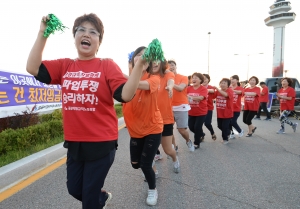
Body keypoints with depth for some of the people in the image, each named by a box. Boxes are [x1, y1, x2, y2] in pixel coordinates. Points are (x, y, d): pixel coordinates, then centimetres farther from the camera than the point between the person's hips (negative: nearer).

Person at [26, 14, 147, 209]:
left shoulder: (107, 65, -8)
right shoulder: (64, 66, 5)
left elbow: (125, 95, -19)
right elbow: (33, 68, -6)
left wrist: (140, 64, -29)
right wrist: (42, 33, -7)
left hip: (102, 142, -5)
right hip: (74, 142, 5)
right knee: (74, 189, 23)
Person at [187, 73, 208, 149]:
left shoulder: (203, 89, -14)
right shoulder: (189, 88, -1)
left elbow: (201, 97, -29)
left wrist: (191, 97, -39)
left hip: (201, 112, -5)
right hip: (191, 112, 5)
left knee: (197, 127, -4)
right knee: (191, 127, 11)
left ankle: (196, 143, 16)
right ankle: (201, 135, 41)